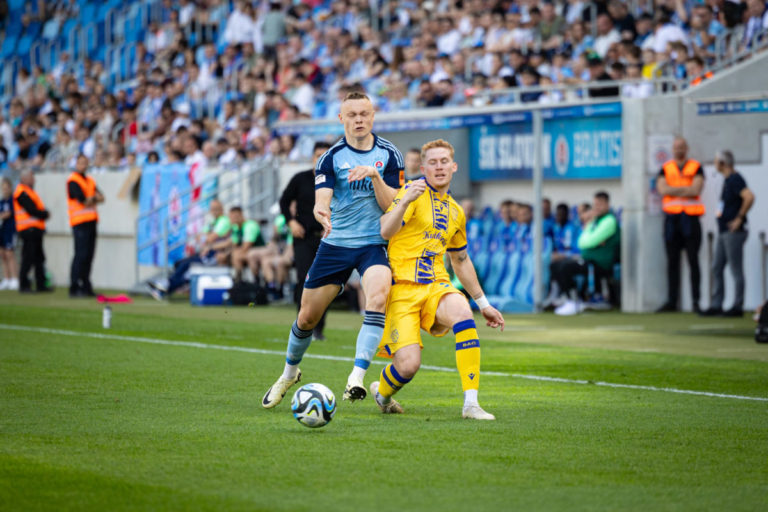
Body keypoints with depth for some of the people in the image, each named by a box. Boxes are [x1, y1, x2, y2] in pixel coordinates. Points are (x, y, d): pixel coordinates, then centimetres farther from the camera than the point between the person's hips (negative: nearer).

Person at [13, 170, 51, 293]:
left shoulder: (29, 191, 20)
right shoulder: (21, 193, -12)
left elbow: (38, 209, 19)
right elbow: (31, 210, -18)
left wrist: (44, 213, 0)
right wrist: (45, 214, -6)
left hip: (36, 229, 10)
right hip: (28, 229, -10)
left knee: (39, 258, 11)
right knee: (28, 258, -9)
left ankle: (40, 284, 14)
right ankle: (24, 285, -5)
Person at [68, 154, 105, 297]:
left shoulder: (90, 181, 20)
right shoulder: (73, 181, -6)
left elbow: (101, 198, 10)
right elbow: (83, 201, -13)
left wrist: (90, 199, -8)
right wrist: (94, 198, 5)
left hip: (91, 221, 8)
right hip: (80, 222, -8)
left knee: (88, 256, 7)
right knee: (81, 255, -11)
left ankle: (85, 287, 12)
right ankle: (75, 288, -9)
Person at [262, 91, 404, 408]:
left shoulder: (388, 155, 0)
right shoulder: (331, 157, -2)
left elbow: (391, 205, -5)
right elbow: (321, 201, -12)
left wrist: (375, 176, -21)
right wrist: (322, 214, -36)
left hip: (374, 243, -1)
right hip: (335, 243, 1)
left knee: (379, 296, -31)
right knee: (307, 317, 6)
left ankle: (357, 378, -34)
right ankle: (289, 374, 34)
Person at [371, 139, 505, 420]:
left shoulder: (455, 212, 18)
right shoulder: (414, 191, -3)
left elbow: (461, 260, 31)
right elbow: (385, 231, -19)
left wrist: (483, 303, 31)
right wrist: (406, 201, -35)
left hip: (436, 285, 5)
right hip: (401, 288, -5)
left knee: (461, 310, -32)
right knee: (408, 365, -18)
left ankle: (471, 404, -30)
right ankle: (381, 392, 22)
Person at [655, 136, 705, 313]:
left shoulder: (696, 168, 4)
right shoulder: (665, 169, 10)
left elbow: (696, 189, -11)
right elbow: (663, 189, -5)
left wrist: (673, 190, -7)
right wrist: (686, 189, -9)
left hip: (690, 219, -2)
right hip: (671, 218, 2)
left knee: (693, 260, -4)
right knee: (672, 262, 4)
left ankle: (696, 300, -1)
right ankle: (671, 301, 8)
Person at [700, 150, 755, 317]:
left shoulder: (735, 179, -15)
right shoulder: (727, 180, 16)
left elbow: (749, 197, -29)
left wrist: (739, 218, -22)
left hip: (734, 233, -10)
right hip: (723, 233, 10)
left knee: (736, 270, -4)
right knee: (717, 269, 10)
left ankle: (738, 306, 0)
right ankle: (716, 305, 13)